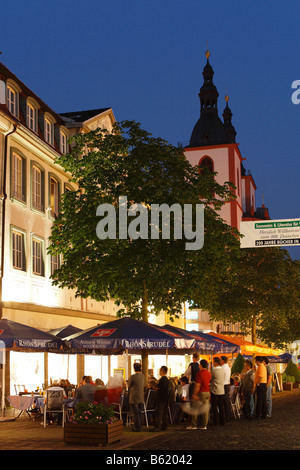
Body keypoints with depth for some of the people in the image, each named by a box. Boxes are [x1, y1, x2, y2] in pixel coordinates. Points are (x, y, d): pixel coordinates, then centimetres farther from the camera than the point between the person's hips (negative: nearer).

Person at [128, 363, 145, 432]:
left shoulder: (132, 377, -16)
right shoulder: (142, 376, 3)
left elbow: (129, 386, -3)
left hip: (134, 398, -6)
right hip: (141, 398, 6)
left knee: (135, 413, 0)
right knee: (139, 412, 14)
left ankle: (137, 427, 2)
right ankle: (139, 426, 20)